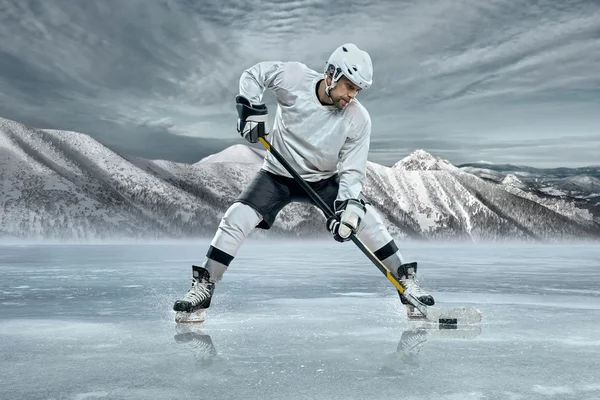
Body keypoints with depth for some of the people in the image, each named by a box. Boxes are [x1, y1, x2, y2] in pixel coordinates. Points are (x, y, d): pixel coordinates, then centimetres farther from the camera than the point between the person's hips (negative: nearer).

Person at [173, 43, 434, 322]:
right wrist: (251, 109, -18)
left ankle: (405, 281, 5)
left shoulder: (358, 119, -18)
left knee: (367, 220, -12)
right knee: (236, 219, -18)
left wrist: (348, 206, -28)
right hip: (278, 175, -1)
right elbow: (253, 75, -4)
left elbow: (352, 169, -15)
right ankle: (203, 287, -5)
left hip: (324, 181, 1)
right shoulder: (294, 78, -21)